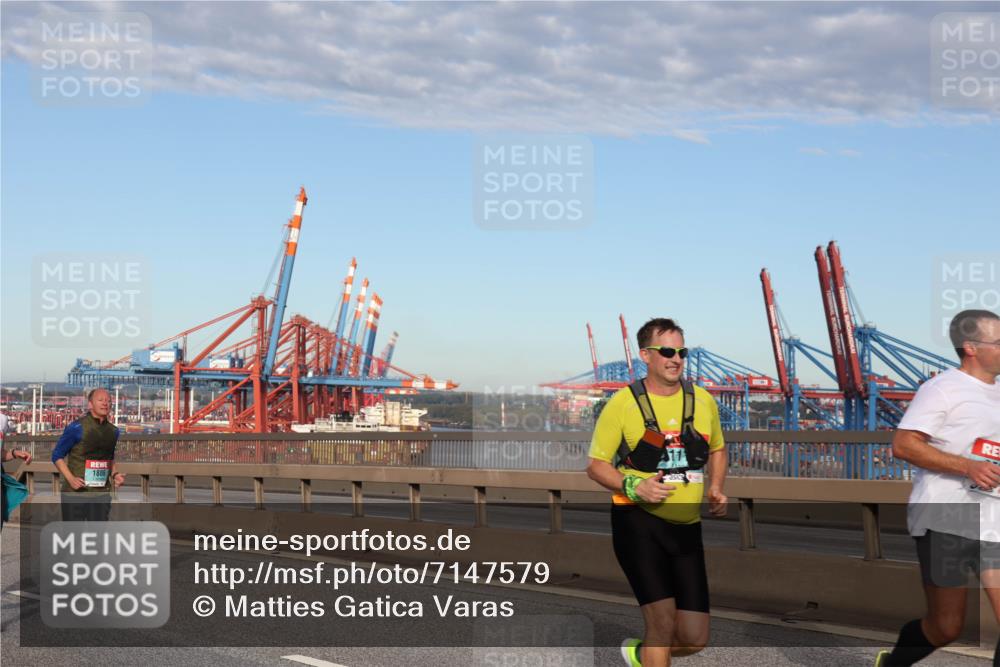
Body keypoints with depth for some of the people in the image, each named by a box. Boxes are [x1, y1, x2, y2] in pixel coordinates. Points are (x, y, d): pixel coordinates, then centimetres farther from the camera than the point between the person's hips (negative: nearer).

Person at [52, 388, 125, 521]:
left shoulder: (113, 431, 8)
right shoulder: (77, 428, -11)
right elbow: (57, 455, -5)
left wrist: (115, 474, 3)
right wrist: (70, 478, -18)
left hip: (101, 494, 5)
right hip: (75, 493, -5)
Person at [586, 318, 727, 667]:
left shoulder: (703, 400, 9)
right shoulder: (622, 403, -4)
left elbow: (717, 450, 26)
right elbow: (596, 466, 0)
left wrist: (716, 490, 7)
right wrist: (633, 487, -18)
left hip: (687, 527, 5)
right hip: (638, 523, -5)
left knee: (694, 639, 4)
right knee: (663, 621, -17)